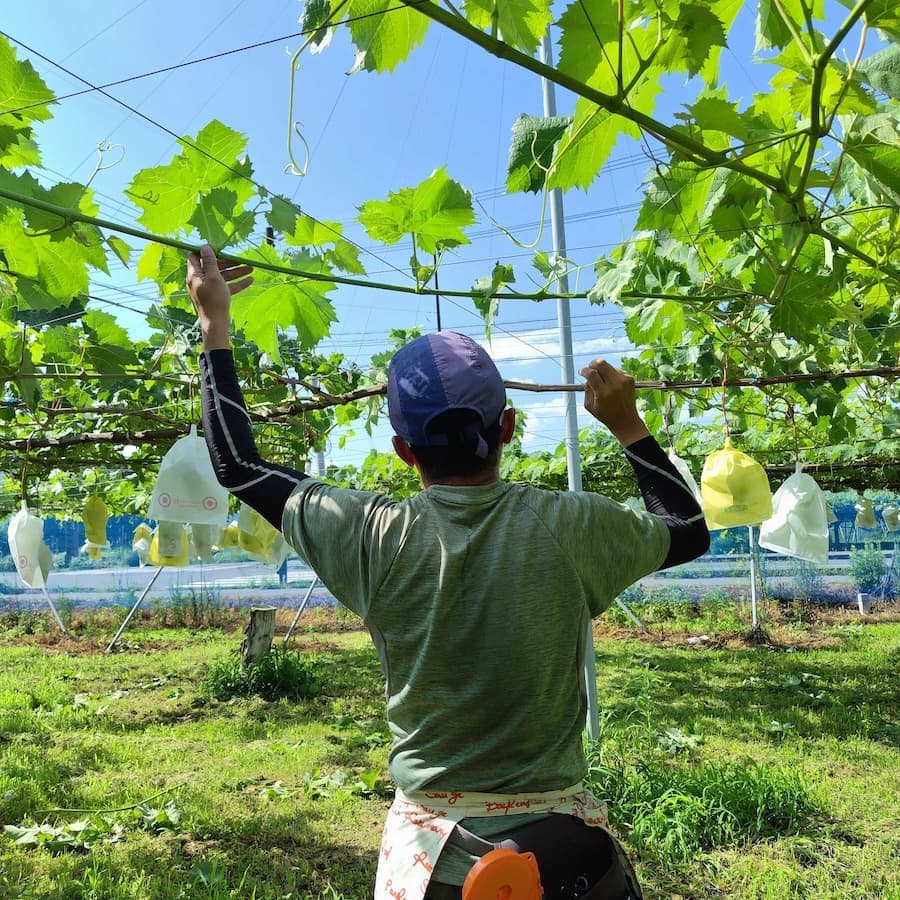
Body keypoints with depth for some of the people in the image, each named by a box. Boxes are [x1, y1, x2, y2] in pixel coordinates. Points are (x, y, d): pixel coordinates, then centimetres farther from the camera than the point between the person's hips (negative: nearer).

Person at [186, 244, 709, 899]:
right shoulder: (569, 528, -17)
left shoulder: (375, 540, -17)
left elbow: (238, 466, -2)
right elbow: (689, 528, 4)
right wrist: (628, 425, 9)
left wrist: (215, 325, 4)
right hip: (565, 847, 0)